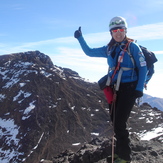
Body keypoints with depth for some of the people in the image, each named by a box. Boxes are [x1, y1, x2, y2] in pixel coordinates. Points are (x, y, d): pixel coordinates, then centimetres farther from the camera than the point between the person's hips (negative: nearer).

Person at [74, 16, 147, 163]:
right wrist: (80, 38, 6)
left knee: (119, 124, -10)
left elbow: (143, 68, -8)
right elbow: (89, 52, 16)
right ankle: (120, 150, 29)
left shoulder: (132, 47, -7)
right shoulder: (109, 49, 9)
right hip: (114, 88, 6)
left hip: (128, 89, -6)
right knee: (115, 121, 11)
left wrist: (139, 89, -15)